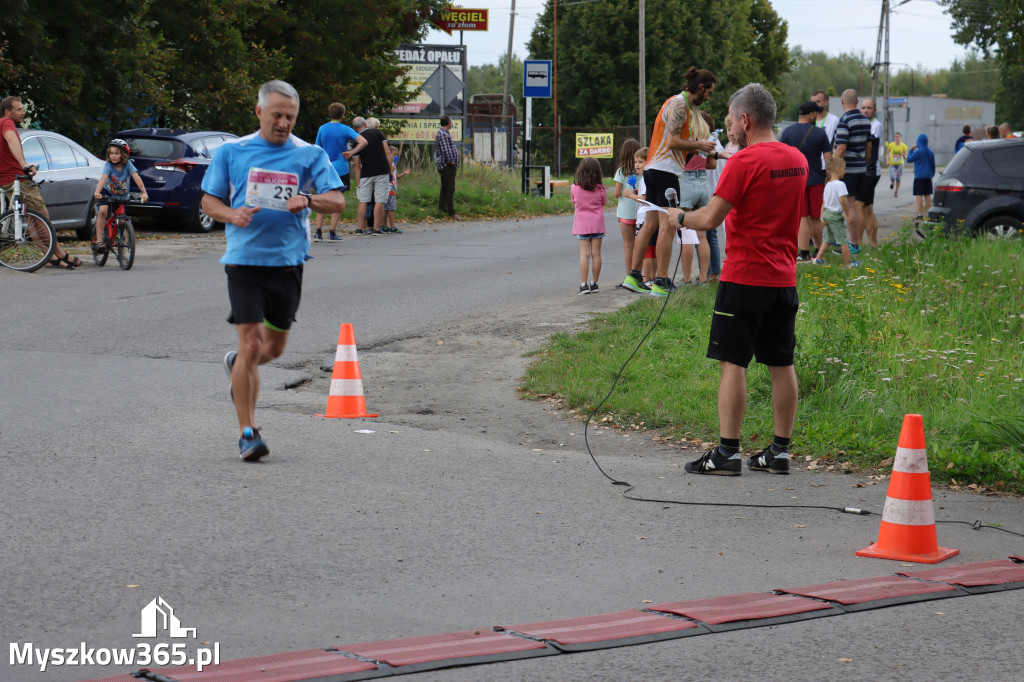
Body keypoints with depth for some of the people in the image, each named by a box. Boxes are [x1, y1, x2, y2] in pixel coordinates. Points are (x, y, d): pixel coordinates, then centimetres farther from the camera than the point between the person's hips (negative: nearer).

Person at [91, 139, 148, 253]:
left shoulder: (128, 164, -17)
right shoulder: (108, 165, -19)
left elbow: (136, 177, -27)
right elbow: (103, 178, -34)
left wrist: (143, 192, -40)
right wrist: (97, 192, -51)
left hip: (122, 196, 2)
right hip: (107, 192, -1)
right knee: (102, 210, -26)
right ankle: (99, 240, -23)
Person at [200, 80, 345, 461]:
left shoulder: (310, 155, 4)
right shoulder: (231, 152, 4)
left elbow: (337, 201, -3)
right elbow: (209, 201, 9)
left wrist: (308, 200, -24)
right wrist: (232, 215, -13)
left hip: (288, 262, 2)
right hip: (245, 260, -2)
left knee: (274, 347, 14)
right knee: (251, 345, -11)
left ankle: (237, 365, 49)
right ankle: (247, 433, -5)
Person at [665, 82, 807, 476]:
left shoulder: (745, 161, -15)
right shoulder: (797, 160, 9)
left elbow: (710, 218, -15)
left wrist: (680, 218, 3)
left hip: (745, 278, -7)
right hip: (785, 279, 7)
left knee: (733, 363, -3)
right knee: (781, 364, 10)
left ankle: (727, 453, -4)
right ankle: (780, 451, 13)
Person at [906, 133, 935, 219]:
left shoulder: (917, 152, -13)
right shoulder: (931, 152, 6)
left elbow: (909, 160, -3)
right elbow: (933, 165, 14)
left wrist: (911, 150, 6)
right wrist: (932, 174, 26)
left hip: (919, 177, -6)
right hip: (928, 177, 6)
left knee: (919, 195, -5)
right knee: (927, 195, 11)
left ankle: (920, 214, -10)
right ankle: (928, 213, 13)